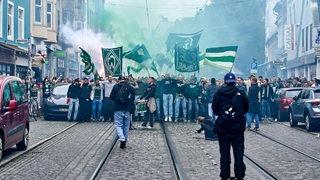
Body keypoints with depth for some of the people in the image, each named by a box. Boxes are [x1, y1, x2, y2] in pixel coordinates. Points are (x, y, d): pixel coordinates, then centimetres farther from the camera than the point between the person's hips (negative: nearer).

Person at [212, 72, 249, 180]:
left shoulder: (218, 94, -7)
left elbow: (215, 110, 1)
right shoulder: (241, 94, -6)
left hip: (223, 128, 0)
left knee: (224, 153, 8)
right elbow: (246, 109, 5)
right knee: (238, 152, 7)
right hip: (238, 128, 0)